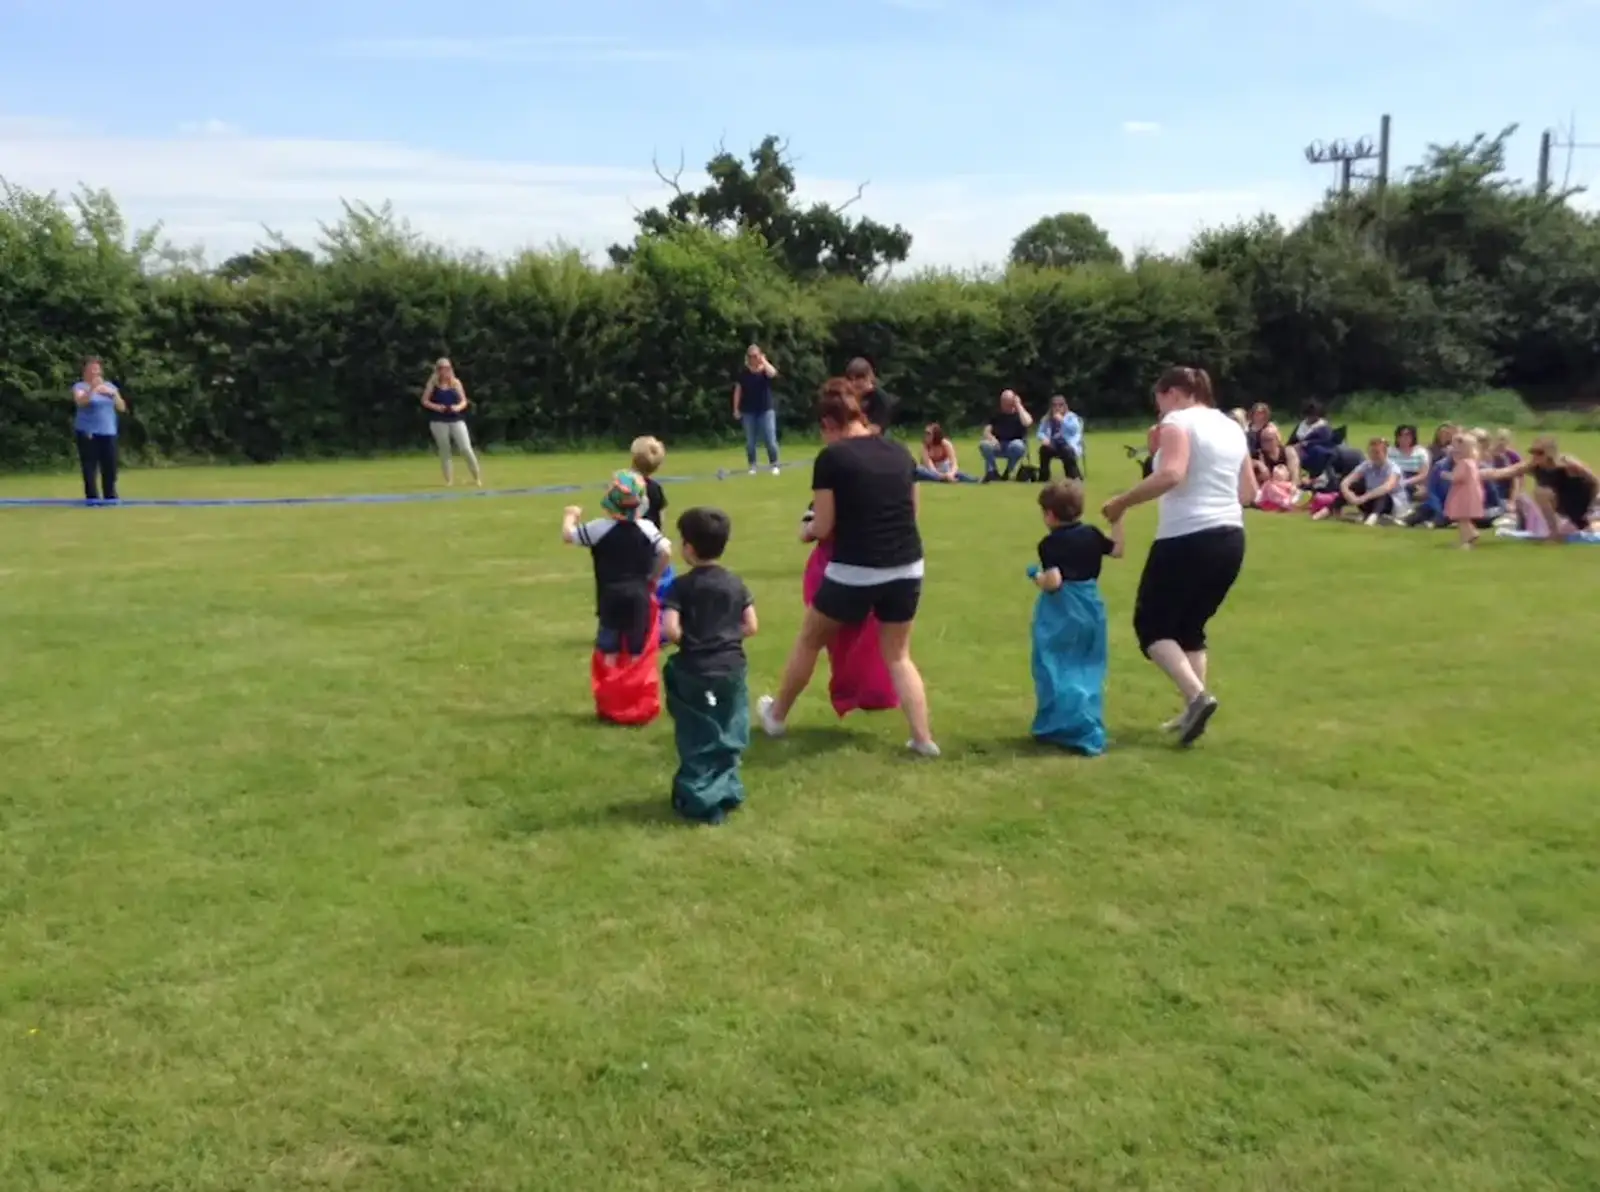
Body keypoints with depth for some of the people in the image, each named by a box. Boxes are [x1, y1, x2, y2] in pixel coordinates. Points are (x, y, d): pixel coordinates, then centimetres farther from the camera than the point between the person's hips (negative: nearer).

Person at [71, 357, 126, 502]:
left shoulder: (109, 386, 13)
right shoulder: (80, 386, -1)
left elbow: (122, 408, 6)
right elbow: (80, 401, -22)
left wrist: (113, 394, -11)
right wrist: (92, 389, -36)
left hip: (108, 433, 4)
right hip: (88, 433, -4)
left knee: (110, 468, 4)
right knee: (90, 468, -5)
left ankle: (111, 497, 13)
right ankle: (92, 499, -3)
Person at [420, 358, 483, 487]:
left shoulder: (456, 382, 7)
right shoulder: (433, 383, 2)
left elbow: (464, 401, 7)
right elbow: (424, 401, 3)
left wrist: (458, 407, -15)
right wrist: (435, 407, -15)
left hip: (456, 420, 1)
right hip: (439, 421, -1)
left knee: (466, 449, -6)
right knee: (444, 451, 4)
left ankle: (477, 477, 5)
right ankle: (449, 480, 11)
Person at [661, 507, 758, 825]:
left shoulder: (682, 587, -10)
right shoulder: (736, 583, 3)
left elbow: (670, 630, -19)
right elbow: (751, 627, 2)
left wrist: (686, 640, 1)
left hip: (695, 673, -4)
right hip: (731, 669, 4)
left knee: (698, 739, 5)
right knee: (728, 735, 17)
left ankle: (701, 801, 9)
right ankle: (727, 791, 24)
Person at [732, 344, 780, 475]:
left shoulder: (765, 370, -2)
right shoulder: (744, 373, 1)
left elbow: (772, 373, -27)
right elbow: (738, 391, 5)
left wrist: (763, 360, -16)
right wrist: (736, 408, 0)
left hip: (766, 409, -1)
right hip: (748, 411, 1)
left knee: (771, 440, -5)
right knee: (750, 441, 6)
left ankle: (774, 465, 6)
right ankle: (752, 466, 15)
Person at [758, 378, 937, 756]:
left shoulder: (831, 458, -9)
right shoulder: (899, 451, 6)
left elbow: (823, 527, -7)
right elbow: (911, 509, 14)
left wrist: (807, 530, 15)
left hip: (854, 572, -4)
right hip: (907, 569, 5)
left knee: (809, 642, 18)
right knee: (898, 655, 19)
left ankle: (777, 716, 36)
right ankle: (923, 738, 11)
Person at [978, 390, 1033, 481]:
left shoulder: (1020, 414, 0)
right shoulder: (997, 416, 10)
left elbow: (1027, 422, -25)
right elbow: (986, 431, 2)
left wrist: (1018, 405, -15)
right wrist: (991, 437, -22)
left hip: (1015, 447, -2)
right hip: (999, 447, 2)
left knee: (1017, 445, -38)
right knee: (983, 444, -27)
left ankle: (1007, 472, -13)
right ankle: (992, 472, -10)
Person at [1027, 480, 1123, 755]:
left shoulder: (1050, 544, -15)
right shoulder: (1092, 534, 3)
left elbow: (1053, 581, -24)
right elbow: (1117, 550, 17)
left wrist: (1036, 577, -4)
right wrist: (1116, 521, 26)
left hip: (1061, 613, -6)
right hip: (1091, 608, 6)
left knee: (1059, 673, 3)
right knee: (1087, 671, 15)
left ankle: (1060, 727, -2)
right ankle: (1091, 730, 20)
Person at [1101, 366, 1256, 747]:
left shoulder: (1179, 422, -6)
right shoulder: (1232, 427, 17)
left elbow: (1170, 475, -24)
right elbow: (1249, 493, 19)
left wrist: (1122, 502, -17)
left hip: (1187, 539, -8)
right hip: (1230, 539, 8)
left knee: (1151, 624, 3)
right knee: (1191, 627, 19)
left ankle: (1197, 696, -15)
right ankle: (1194, 710, 14)